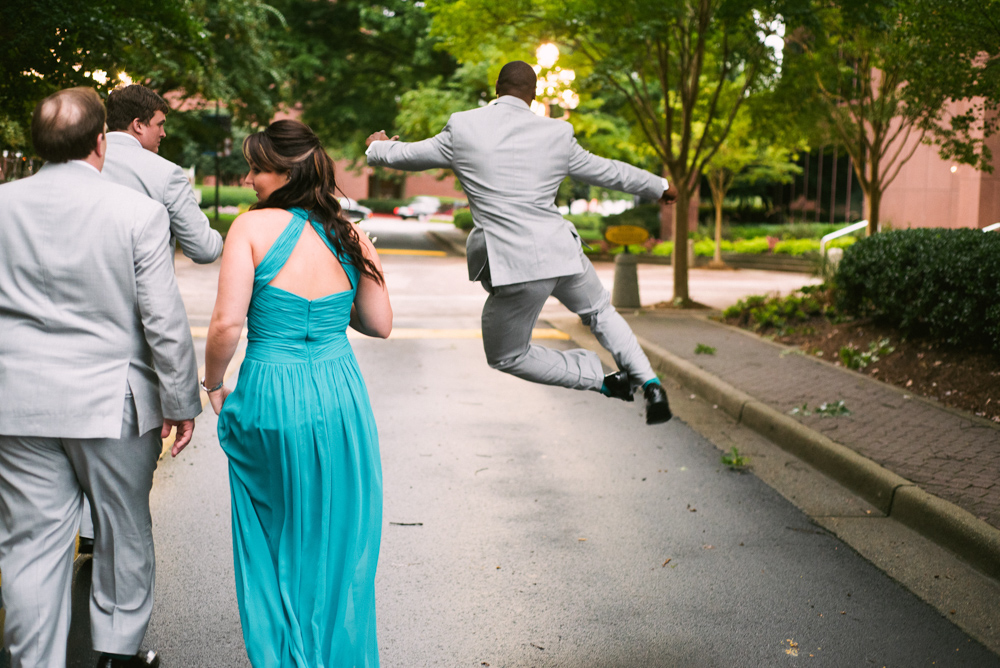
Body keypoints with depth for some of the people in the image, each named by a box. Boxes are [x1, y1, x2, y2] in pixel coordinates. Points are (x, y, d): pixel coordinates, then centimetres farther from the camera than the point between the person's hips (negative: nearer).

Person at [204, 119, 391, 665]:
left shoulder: (253, 226, -9)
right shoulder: (351, 238, 2)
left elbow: (227, 322, -15)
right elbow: (380, 325, 8)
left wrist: (213, 384, 2)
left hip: (269, 396, -3)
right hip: (340, 395, 3)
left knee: (274, 544, 17)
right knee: (338, 541, 19)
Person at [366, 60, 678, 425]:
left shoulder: (462, 128, -2)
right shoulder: (557, 134, 3)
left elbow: (403, 155, 12)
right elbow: (609, 172, 16)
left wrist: (377, 147, 36)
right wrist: (659, 186, 34)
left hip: (513, 268, -3)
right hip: (562, 253, 3)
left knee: (507, 357, 18)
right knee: (599, 312, 32)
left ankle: (604, 380, 9)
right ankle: (650, 384, 19)